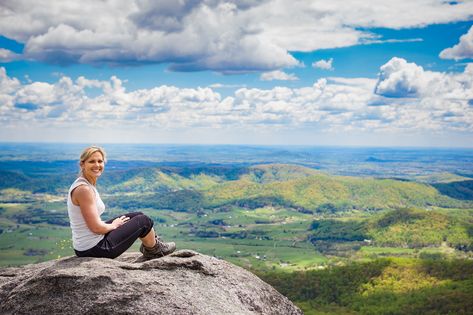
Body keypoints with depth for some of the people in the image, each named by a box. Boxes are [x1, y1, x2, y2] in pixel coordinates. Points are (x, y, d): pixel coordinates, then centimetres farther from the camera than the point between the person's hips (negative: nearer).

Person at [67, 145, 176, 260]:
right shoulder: (84, 189, -23)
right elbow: (96, 227, -23)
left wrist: (112, 224, 8)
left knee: (138, 215, 20)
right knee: (144, 221, 5)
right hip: (94, 249, -9)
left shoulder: (87, 184, 7)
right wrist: (114, 225, -5)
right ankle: (155, 250, 31)